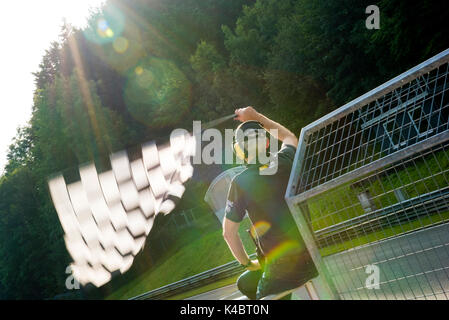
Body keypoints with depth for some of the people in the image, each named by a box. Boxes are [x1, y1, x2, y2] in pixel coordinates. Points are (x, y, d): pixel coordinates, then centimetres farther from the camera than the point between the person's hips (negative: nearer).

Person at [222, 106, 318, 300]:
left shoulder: (240, 182, -9)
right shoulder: (284, 163, 0)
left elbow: (229, 233, -2)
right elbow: (289, 137, 27)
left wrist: (248, 263, 13)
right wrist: (256, 117, 31)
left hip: (280, 267, -6)